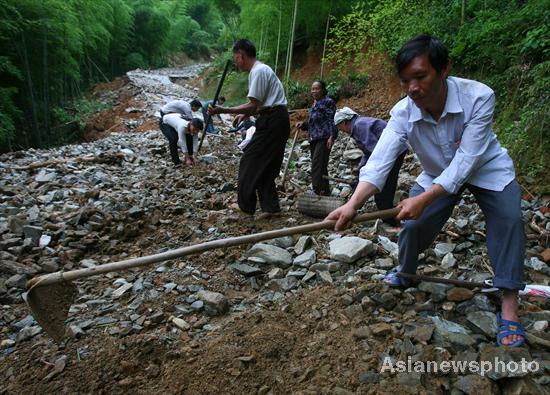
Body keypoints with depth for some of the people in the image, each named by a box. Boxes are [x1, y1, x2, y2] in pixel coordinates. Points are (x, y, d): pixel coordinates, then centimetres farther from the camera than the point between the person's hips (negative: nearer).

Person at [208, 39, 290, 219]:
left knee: (250, 161, -2)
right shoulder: (261, 69, 19)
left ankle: (246, 205, 8)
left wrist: (222, 110, -19)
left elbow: (253, 105, -19)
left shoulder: (257, 71, -13)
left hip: (272, 122, -10)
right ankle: (270, 206, 14)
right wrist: (245, 114, 15)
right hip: (277, 121, 10)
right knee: (265, 165, 12)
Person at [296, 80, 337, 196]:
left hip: (324, 138, -9)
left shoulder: (328, 102, -2)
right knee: (320, 166, 11)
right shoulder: (314, 104, 23)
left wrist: (331, 136, -19)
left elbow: (331, 120, -10)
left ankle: (320, 192, -17)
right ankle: (325, 191, 19)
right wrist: (303, 124, 9)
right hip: (313, 139, 9)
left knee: (317, 165, -17)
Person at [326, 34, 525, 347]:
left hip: (486, 169, -2)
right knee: (413, 224, -7)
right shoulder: (403, 113, -26)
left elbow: (466, 161, -35)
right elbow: (379, 162, -36)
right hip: (438, 175, 2)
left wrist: (424, 199, -45)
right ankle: (405, 271, 26)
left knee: (509, 218, -23)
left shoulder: (479, 97, -33)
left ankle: (509, 309, -13)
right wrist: (353, 204, -53)